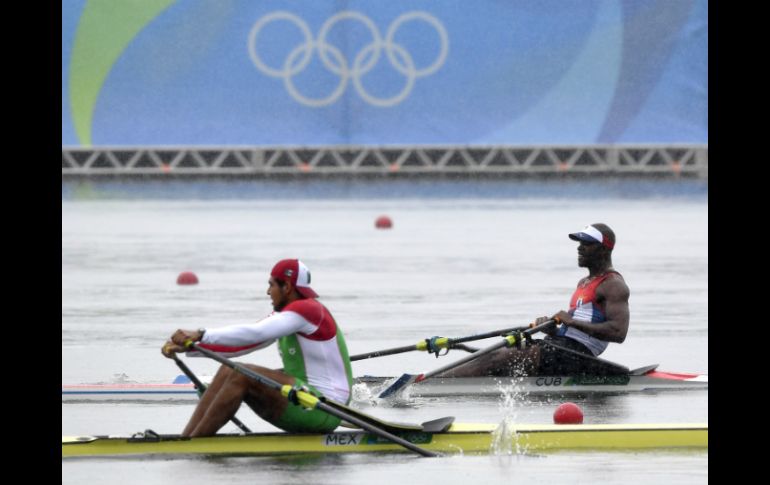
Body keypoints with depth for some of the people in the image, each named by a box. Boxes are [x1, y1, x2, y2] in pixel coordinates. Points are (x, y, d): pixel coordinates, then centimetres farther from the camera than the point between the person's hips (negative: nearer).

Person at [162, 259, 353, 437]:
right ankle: (184, 439, -8)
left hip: (325, 411, -10)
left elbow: (254, 333, -26)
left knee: (242, 375, -21)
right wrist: (188, 346, 2)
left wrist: (200, 335, -27)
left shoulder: (308, 310, -15)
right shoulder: (284, 313, 16)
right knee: (228, 371, 1)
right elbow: (241, 343, 11)